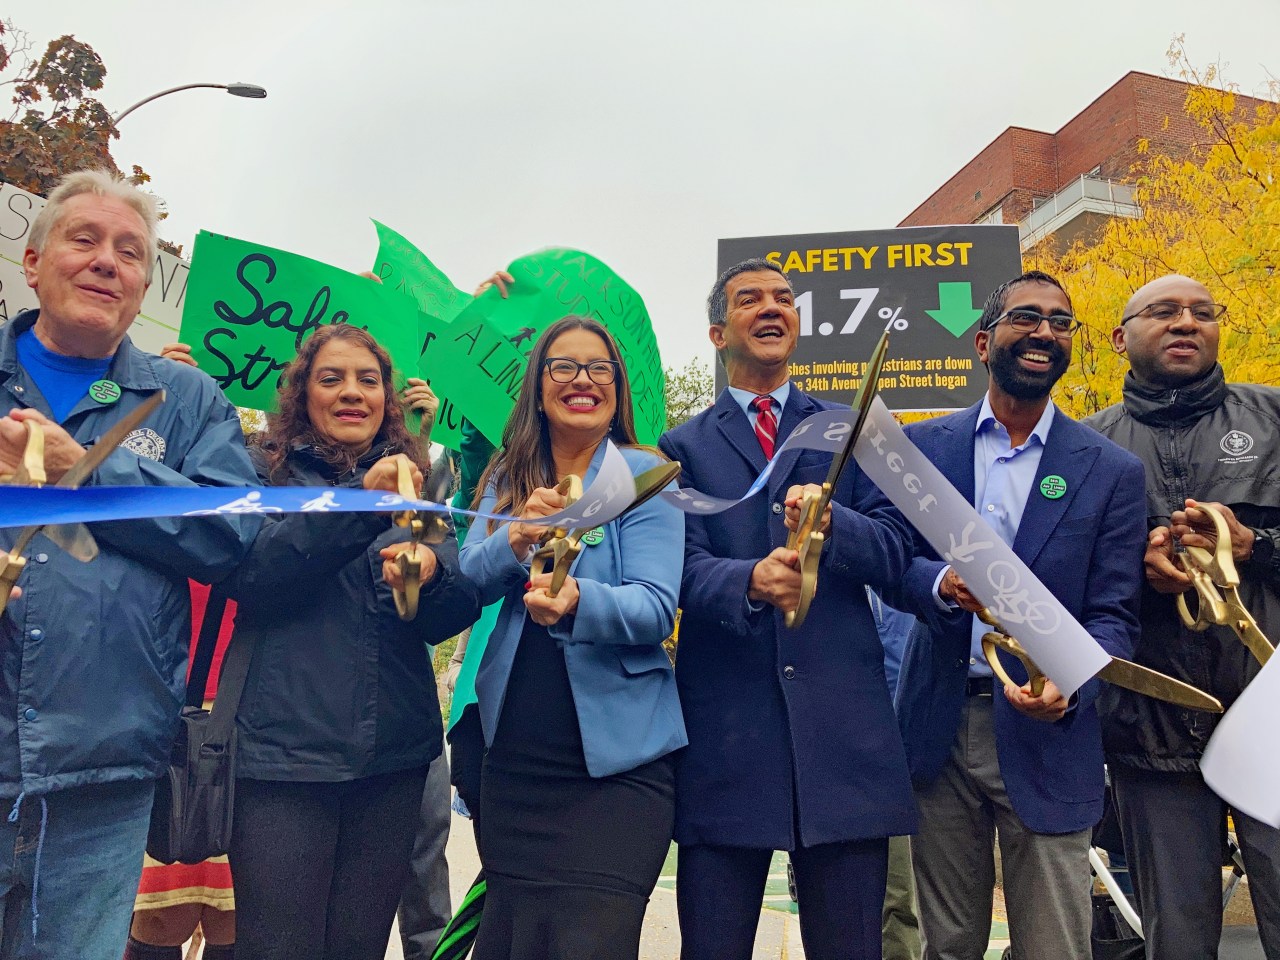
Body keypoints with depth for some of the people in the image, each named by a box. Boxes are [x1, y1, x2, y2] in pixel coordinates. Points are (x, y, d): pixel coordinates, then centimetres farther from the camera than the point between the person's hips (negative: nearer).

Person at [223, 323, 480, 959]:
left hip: (394, 755, 3)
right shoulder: (266, 471, 5)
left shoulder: (415, 482, 13)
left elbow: (456, 614, 4)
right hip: (284, 747, -3)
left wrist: (432, 573, -19)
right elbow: (246, 573, -14)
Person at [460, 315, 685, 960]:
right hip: (513, 755, 5)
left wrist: (578, 602, -35)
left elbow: (655, 608, -15)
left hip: (615, 759, -4)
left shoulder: (644, 475, -5)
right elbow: (468, 582, -2)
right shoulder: (507, 477, 9)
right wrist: (515, 541, -23)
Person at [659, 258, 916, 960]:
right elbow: (683, 567, -4)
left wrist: (832, 522, -19)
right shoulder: (683, 447, 10)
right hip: (723, 725, -1)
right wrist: (751, 581, -25)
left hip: (842, 723, 1)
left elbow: (893, 548, 2)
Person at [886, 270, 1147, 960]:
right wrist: (943, 585, -21)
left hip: (1045, 736, -1)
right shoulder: (923, 446, 5)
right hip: (939, 729, 1)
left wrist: (1069, 687, -23)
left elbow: (1113, 615, -3)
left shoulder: (1112, 471, 1)